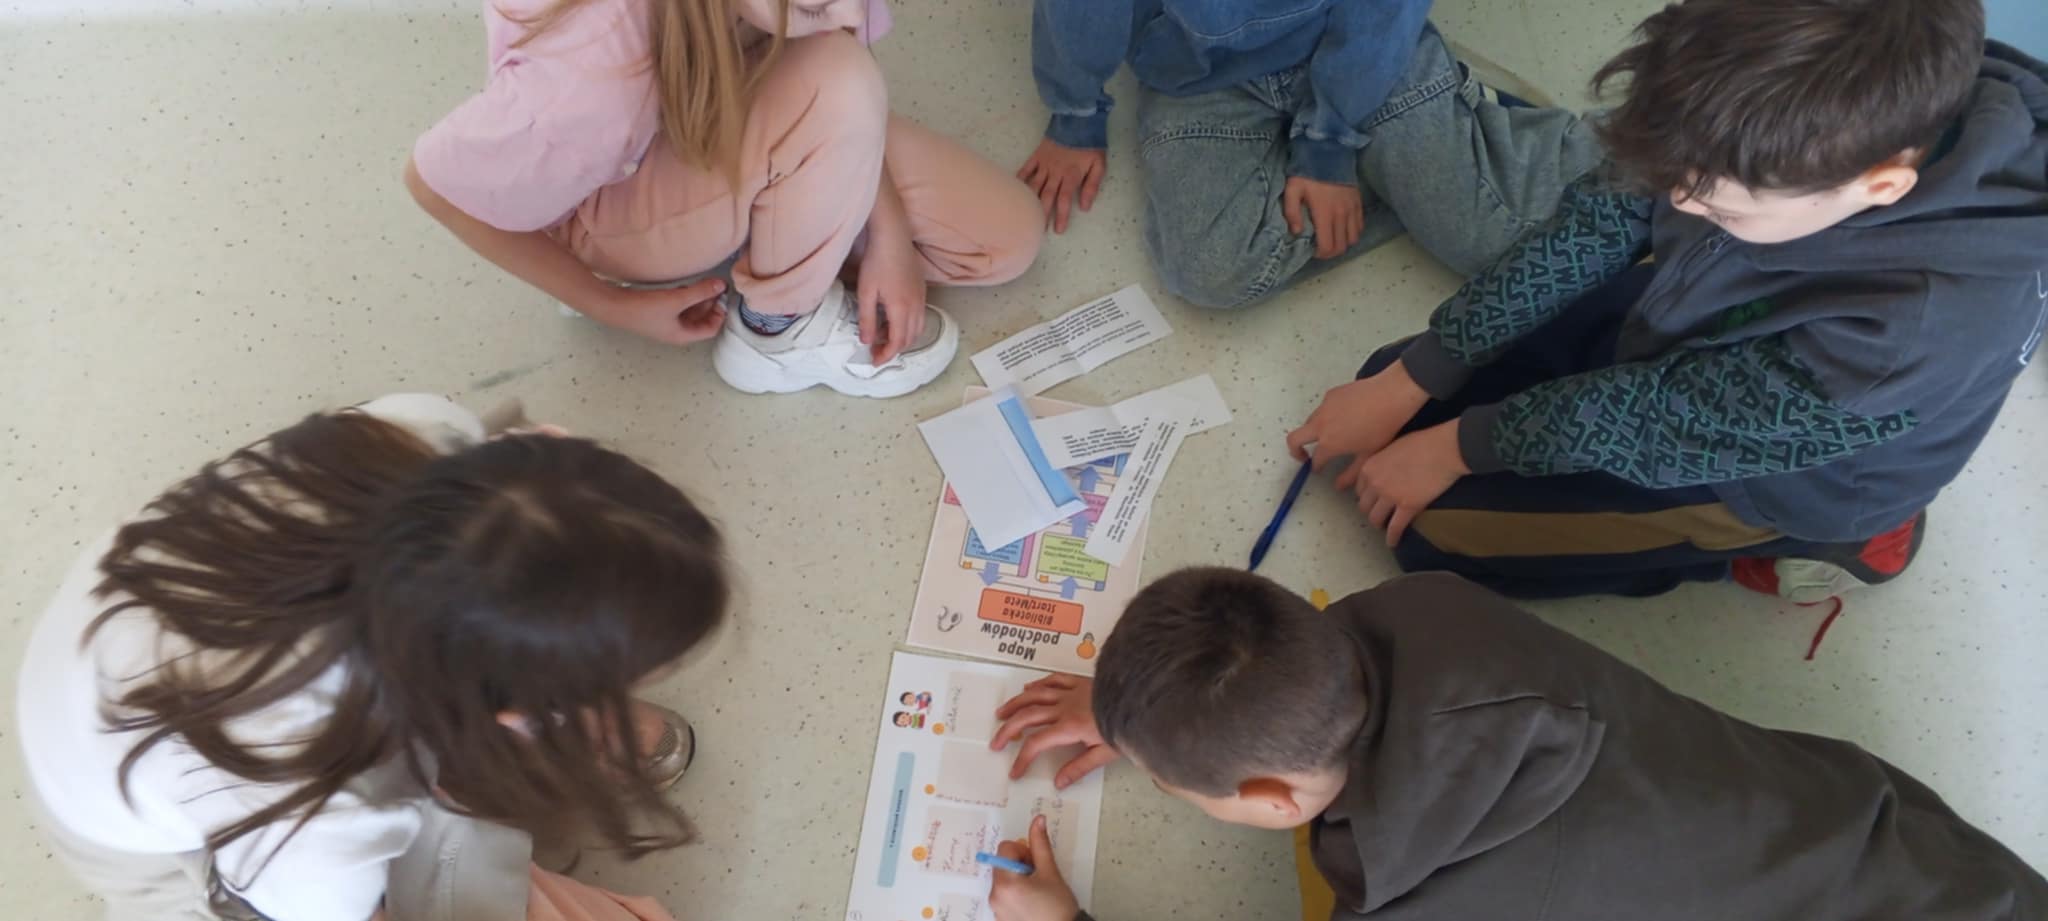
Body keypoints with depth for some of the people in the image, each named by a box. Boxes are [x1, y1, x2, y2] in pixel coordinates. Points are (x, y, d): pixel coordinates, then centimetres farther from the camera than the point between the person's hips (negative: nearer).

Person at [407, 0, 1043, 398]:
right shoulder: (594, 77, -40)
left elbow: (845, 105, -10)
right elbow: (436, 184, -23)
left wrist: (890, 232, -22)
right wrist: (610, 306, -14)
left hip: (732, 122, 5)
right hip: (617, 199, -4)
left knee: (1009, 241, -4)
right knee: (835, 85, -36)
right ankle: (780, 326, -11)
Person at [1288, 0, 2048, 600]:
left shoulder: (1918, 325, -41)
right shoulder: (1826, 117, -27)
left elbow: (1676, 418, -28)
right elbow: (1595, 225, -18)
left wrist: (1460, 444, -16)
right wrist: (1407, 381, -16)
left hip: (1767, 472, -4)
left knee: (1434, 524, -8)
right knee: (1402, 399, 4)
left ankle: (1789, 544, 4)